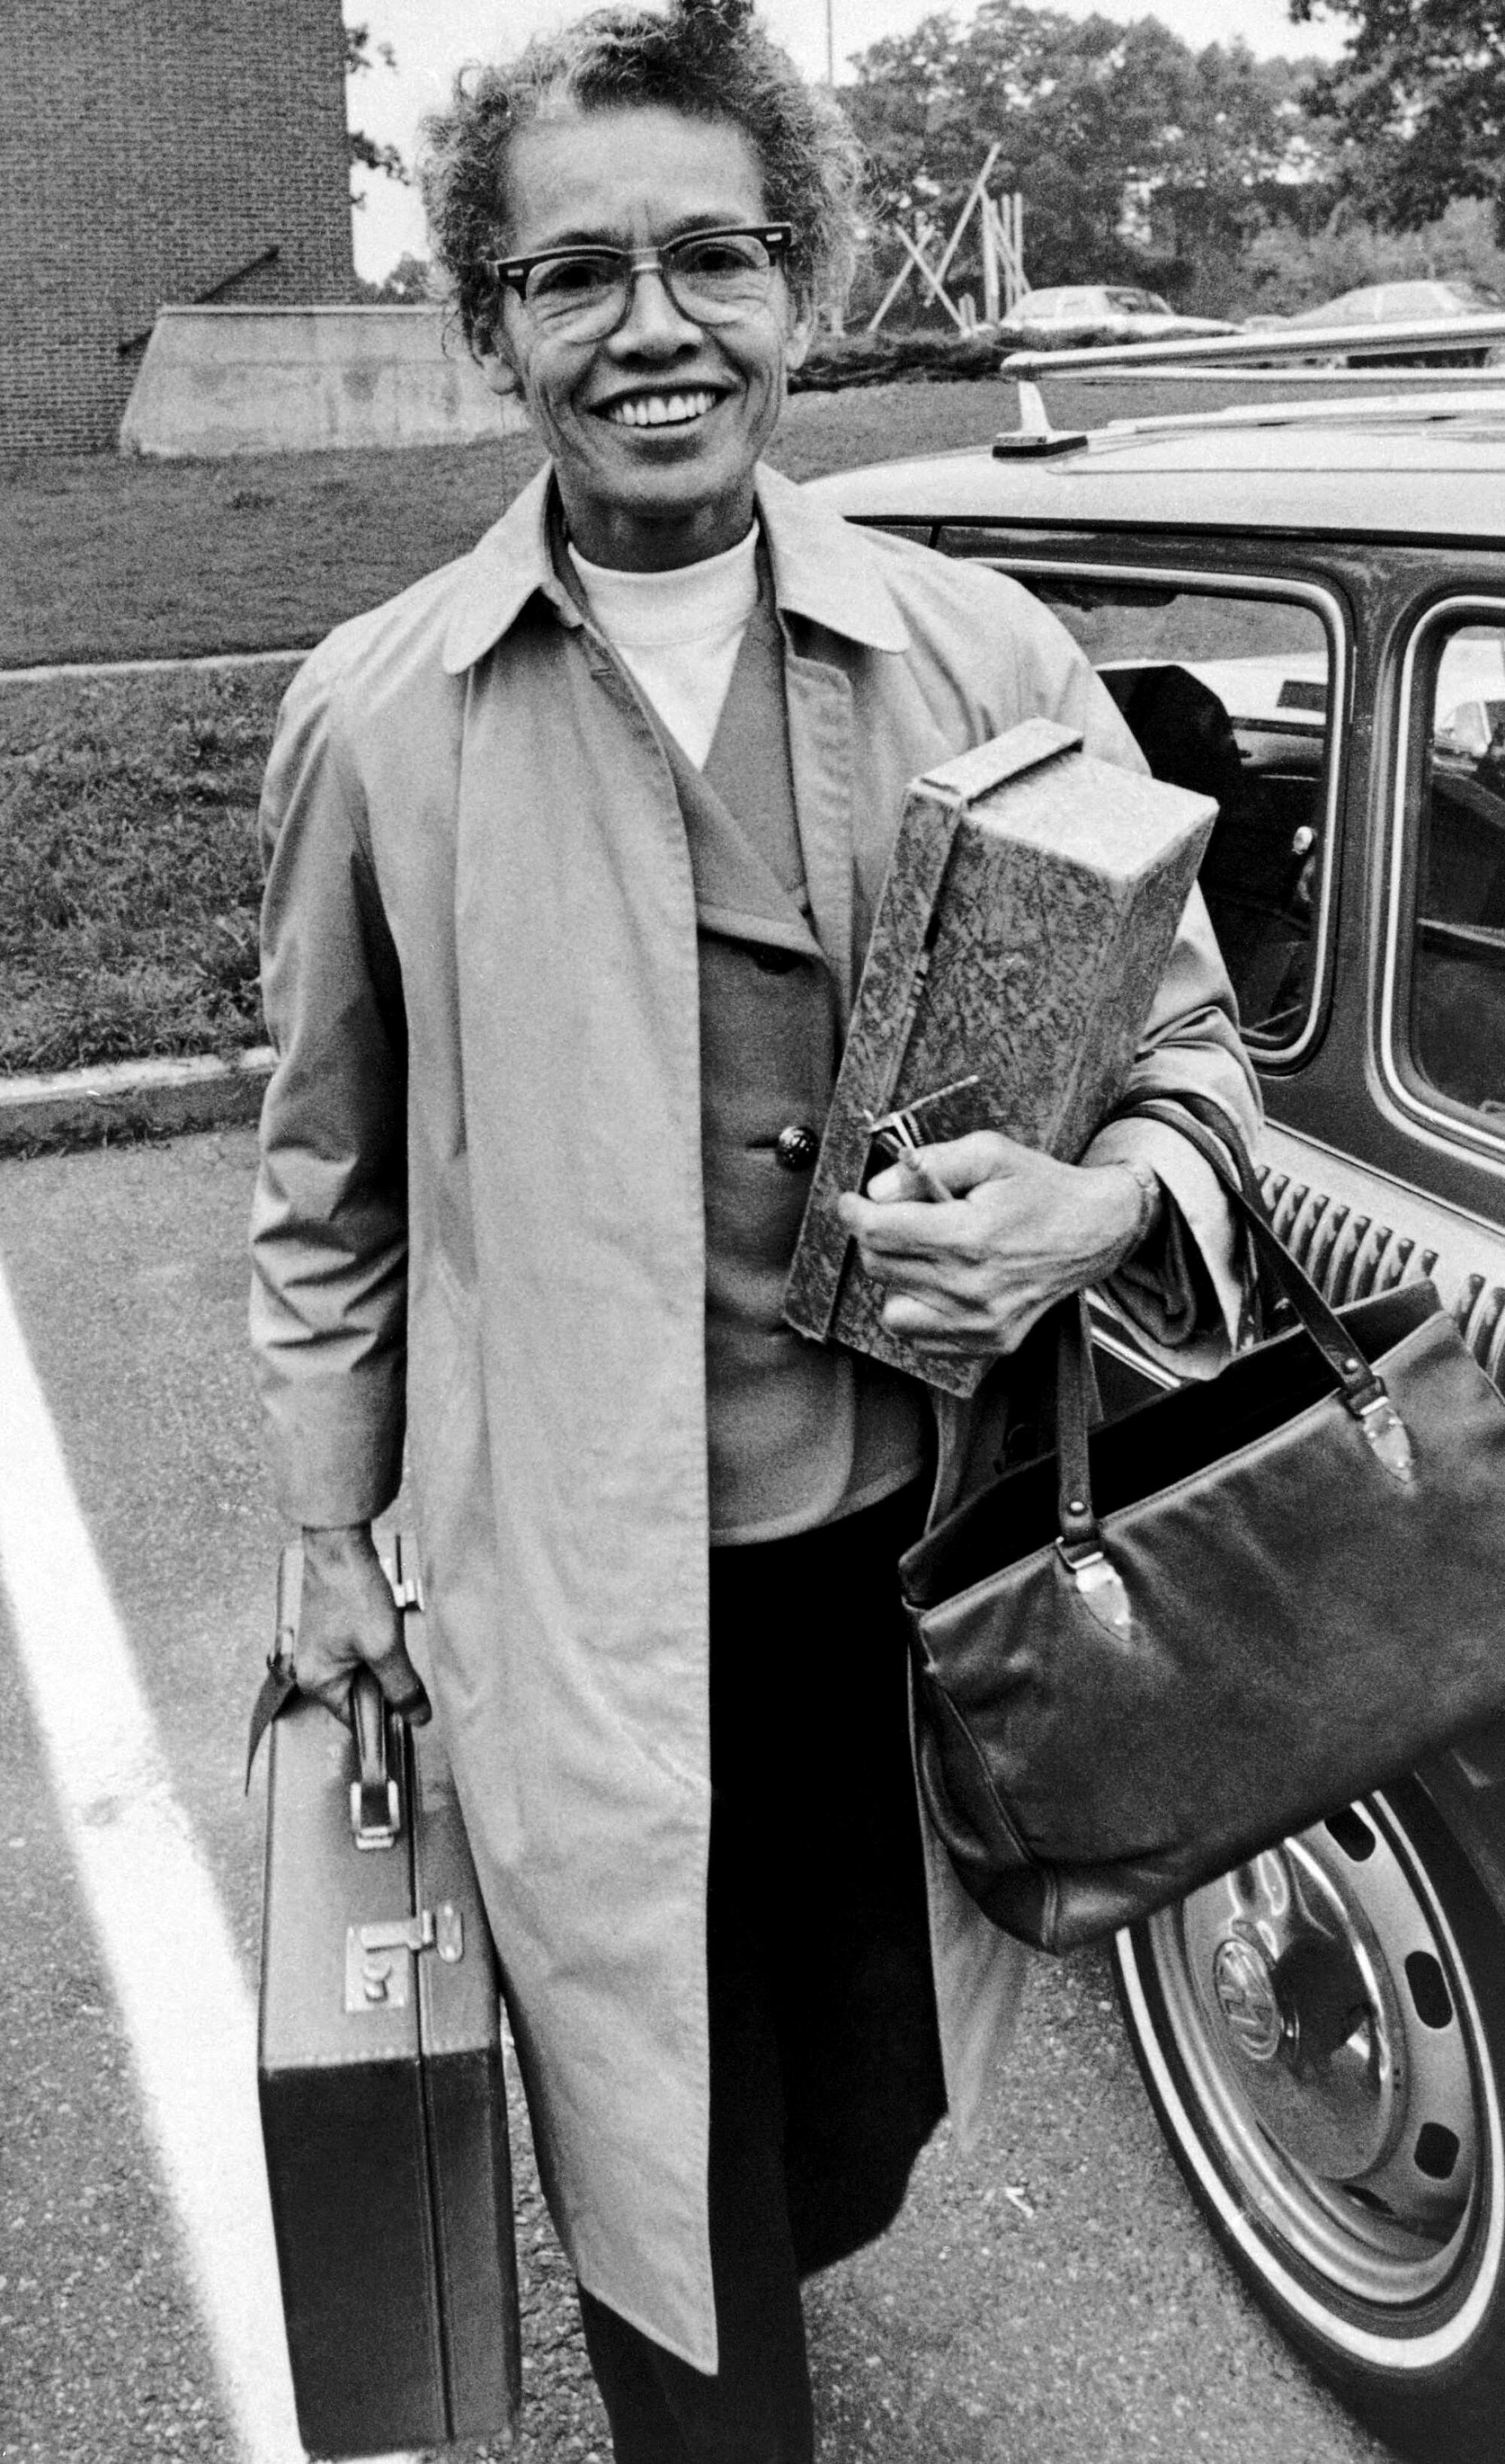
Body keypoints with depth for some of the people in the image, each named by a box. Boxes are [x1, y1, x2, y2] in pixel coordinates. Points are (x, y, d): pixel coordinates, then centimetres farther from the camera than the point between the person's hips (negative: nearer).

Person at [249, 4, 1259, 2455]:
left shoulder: (986, 657, -3)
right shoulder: (374, 714, -4)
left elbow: (1188, 1042, 5)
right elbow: (328, 1177, 6)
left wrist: (1098, 1210, -16)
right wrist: (334, 1535, 10)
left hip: (915, 1558, 2)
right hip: (577, 1599, -2)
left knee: (857, 2134, 24)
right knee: (675, 2210, 11)